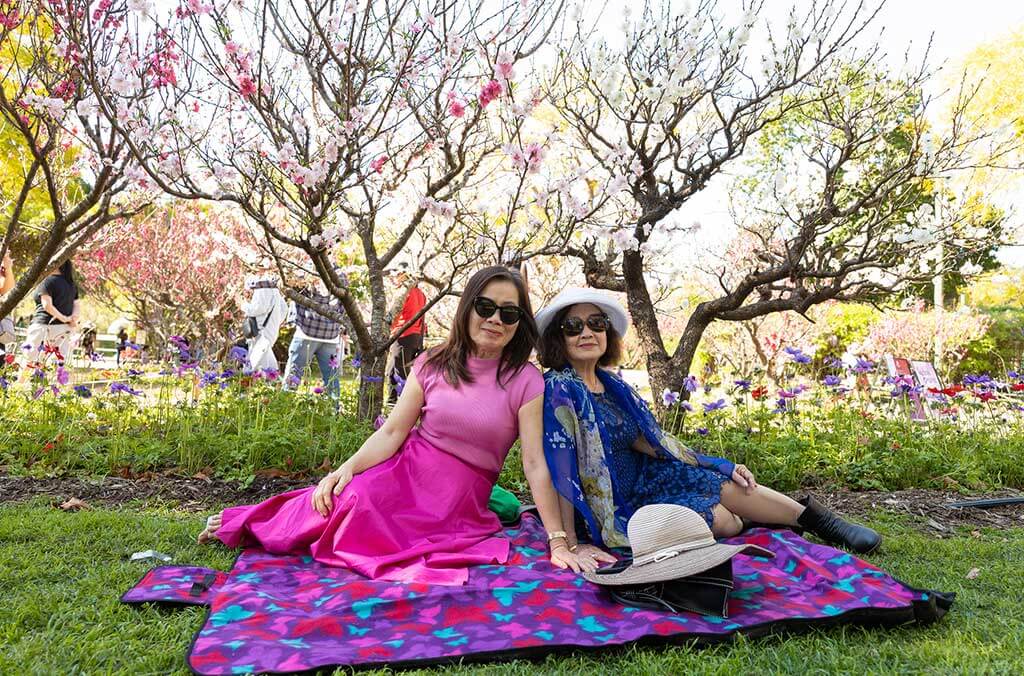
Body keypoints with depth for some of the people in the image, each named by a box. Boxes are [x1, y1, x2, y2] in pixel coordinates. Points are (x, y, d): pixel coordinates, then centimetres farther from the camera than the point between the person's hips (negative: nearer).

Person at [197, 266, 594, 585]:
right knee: (341, 500, -28)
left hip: (457, 501, -2)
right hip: (404, 472, 2)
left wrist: (558, 540, -16)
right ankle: (239, 524, 2)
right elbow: (392, 432, -3)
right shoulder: (434, 364, 0)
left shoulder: (526, 381, -8)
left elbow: (535, 463, -11)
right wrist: (347, 468, -19)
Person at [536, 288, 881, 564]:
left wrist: (724, 468, 5)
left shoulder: (611, 384, 0)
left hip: (642, 479, 7)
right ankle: (749, 524, 22)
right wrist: (571, 544, -29)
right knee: (719, 520, -13)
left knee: (728, 485, -4)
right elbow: (560, 469, -27)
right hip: (612, 508, -6)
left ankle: (820, 521, 20)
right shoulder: (559, 389, -24)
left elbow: (647, 439, 5)